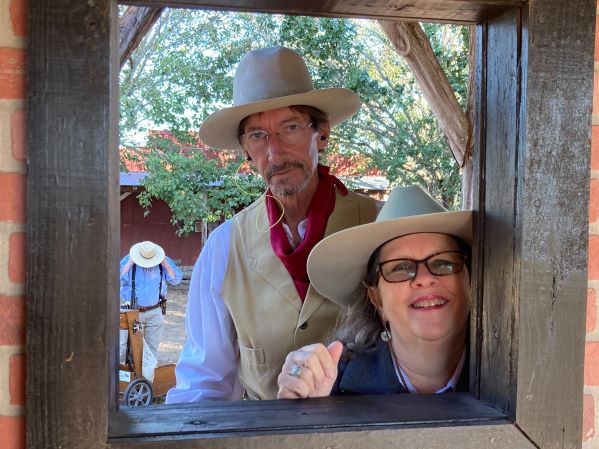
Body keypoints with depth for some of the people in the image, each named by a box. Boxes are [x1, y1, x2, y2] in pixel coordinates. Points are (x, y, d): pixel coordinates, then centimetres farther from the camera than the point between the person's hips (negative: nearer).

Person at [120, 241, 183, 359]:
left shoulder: (163, 261, -1)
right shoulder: (128, 260, -6)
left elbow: (176, 279, -5)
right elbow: (118, 280, -15)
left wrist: (165, 263, -14)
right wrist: (130, 263, -18)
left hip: (155, 313, 2)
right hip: (133, 313, -2)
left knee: (152, 347, 10)